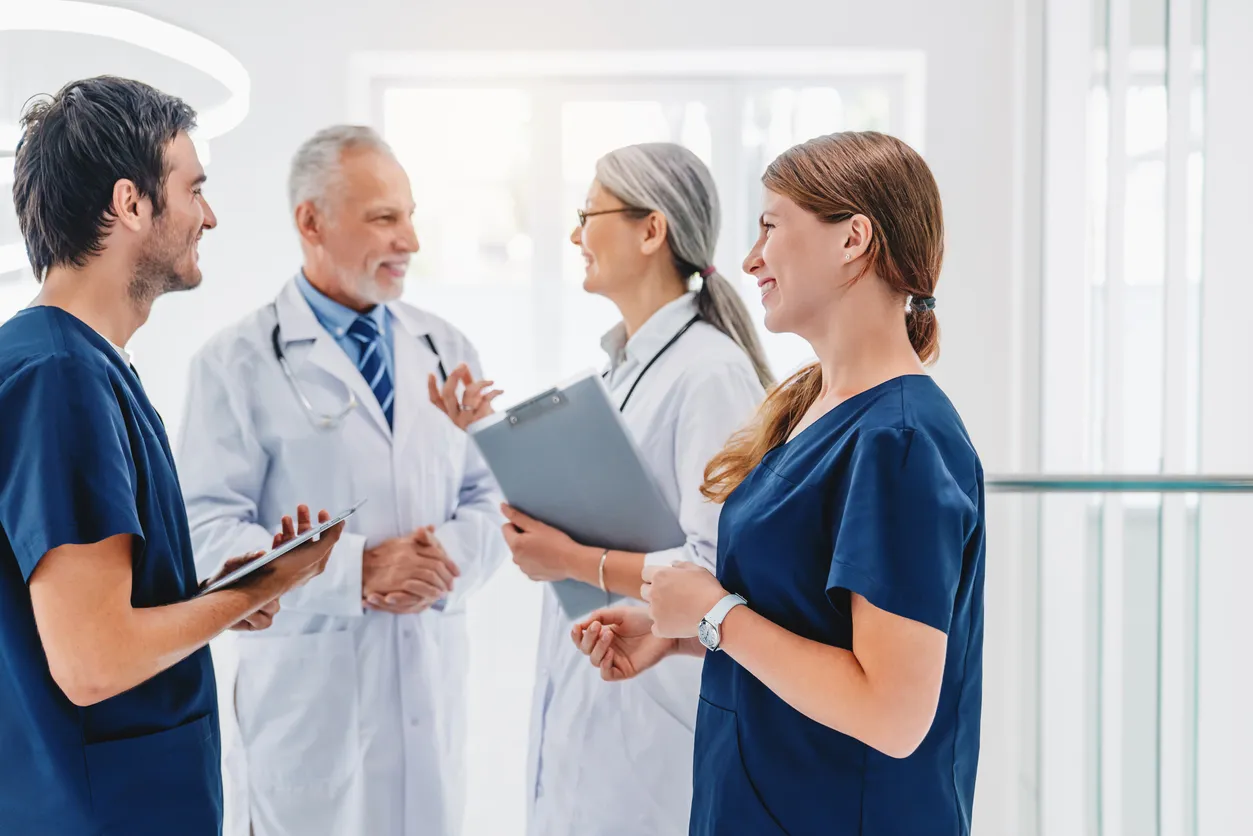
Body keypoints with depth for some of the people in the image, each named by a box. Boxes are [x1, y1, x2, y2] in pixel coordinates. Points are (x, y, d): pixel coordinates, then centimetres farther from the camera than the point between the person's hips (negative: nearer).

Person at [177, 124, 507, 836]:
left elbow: (492, 498, 9)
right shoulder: (239, 363, -4)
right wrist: (356, 572, -19)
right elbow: (209, 533, -11)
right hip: (307, 690, -4)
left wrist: (449, 558, -12)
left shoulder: (446, 350, 10)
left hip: (432, 680, 4)